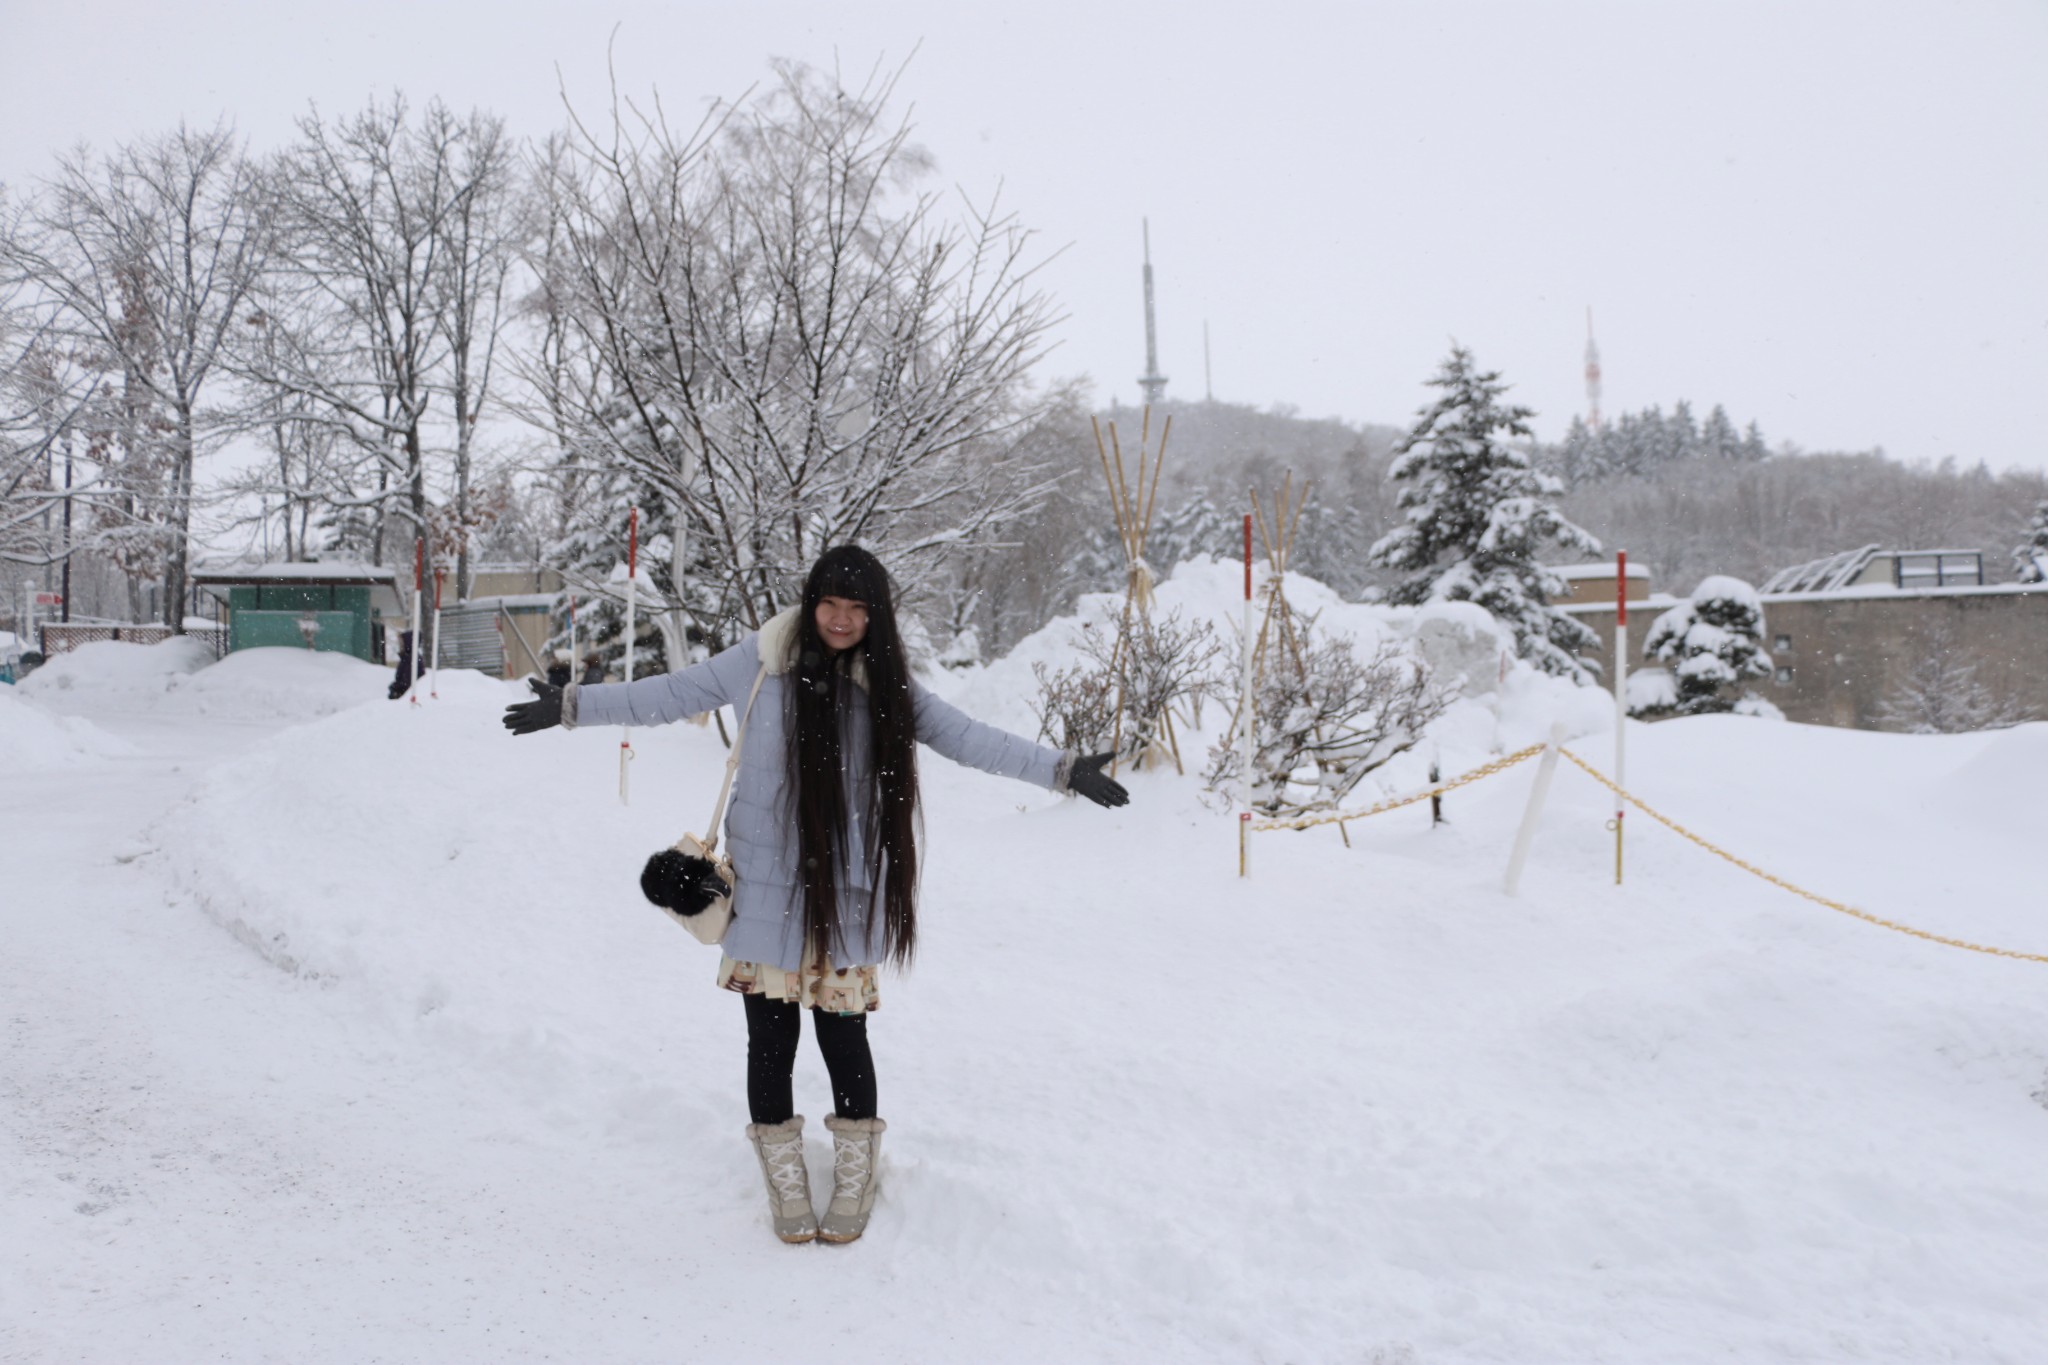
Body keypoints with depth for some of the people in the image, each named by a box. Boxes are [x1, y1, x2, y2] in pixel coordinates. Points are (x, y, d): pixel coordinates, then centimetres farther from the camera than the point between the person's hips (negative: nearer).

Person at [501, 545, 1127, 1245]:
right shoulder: (763, 661, -4)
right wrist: (573, 705, 3)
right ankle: (785, 1181, 27)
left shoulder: (887, 686, 2)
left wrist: (1062, 768, 2)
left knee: (842, 1033, 5)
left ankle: (854, 1180, 27)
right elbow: (674, 694, 3)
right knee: (772, 1036, 6)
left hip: (846, 898, 1)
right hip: (767, 891, -1)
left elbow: (970, 738, 4)